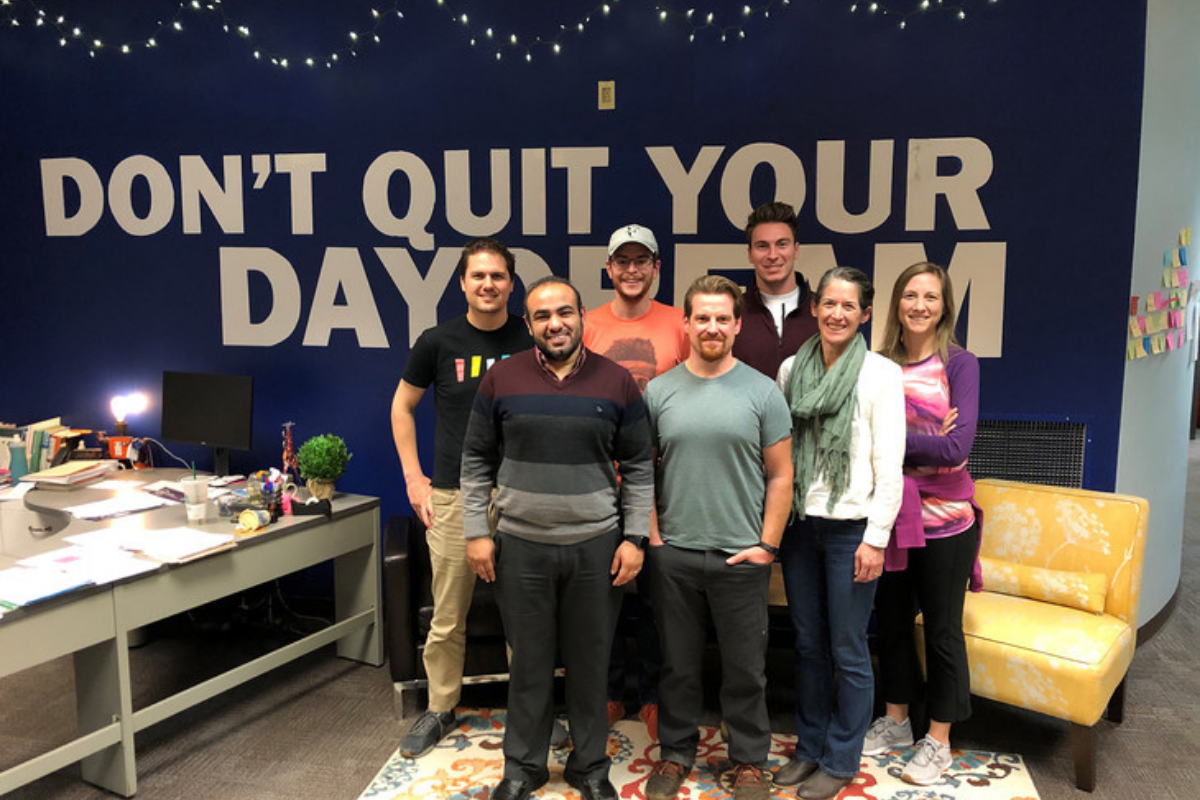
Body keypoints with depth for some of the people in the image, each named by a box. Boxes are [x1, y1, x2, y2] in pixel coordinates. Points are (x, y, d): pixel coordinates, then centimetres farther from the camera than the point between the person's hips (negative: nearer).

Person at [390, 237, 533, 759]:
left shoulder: (532, 340, 0)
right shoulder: (439, 342, 0)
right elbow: (402, 406, 11)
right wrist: (413, 477, 4)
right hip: (453, 496, 0)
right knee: (447, 617, 8)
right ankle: (439, 710, 27)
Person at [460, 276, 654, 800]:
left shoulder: (617, 383, -1)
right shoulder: (501, 379, -1)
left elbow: (638, 468, 3)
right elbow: (476, 461, 4)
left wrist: (634, 538, -2)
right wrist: (476, 532, 0)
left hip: (597, 546, 0)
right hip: (521, 546, 0)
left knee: (590, 662, 12)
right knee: (529, 662, 11)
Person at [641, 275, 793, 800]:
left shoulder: (762, 392, -2)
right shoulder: (659, 391, 2)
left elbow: (781, 475, 0)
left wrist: (767, 545, -5)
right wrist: (649, 532, 0)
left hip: (741, 557, -1)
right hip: (673, 555, 1)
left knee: (745, 668, 11)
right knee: (679, 664, 15)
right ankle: (676, 752, 34)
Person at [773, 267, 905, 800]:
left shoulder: (881, 373, -7)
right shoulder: (792, 369, 5)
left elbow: (889, 464, -9)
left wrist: (876, 537, -12)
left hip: (851, 527, -4)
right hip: (799, 524, 4)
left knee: (848, 651, 5)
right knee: (808, 645, 15)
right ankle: (809, 747, 31)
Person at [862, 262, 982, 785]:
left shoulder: (959, 364, -8)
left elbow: (957, 447, -18)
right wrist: (923, 441, -17)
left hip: (943, 519, -3)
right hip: (890, 512, 4)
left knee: (942, 630, 8)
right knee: (891, 620, 16)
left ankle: (938, 742, 25)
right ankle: (895, 722, 35)